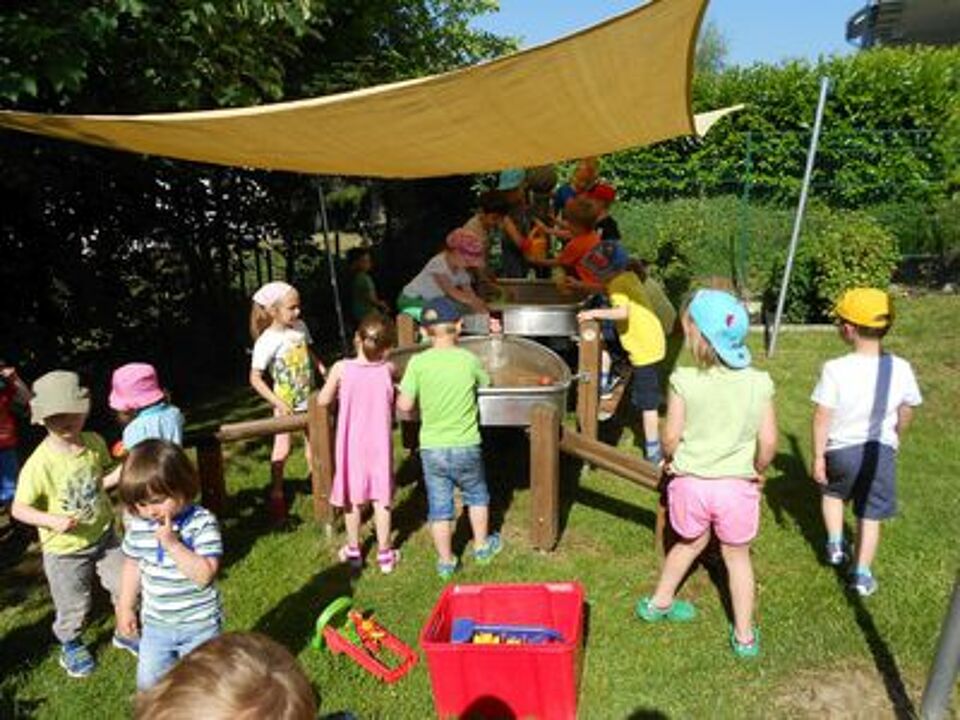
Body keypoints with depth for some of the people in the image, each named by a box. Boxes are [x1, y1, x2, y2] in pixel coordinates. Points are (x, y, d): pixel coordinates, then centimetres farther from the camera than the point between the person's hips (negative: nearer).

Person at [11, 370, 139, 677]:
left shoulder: (94, 442, -11)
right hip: (65, 549, -4)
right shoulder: (40, 463, -26)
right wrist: (52, 520, -31)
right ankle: (70, 647, 46)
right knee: (73, 606, 15)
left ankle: (124, 634, 43)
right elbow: (19, 508, -17)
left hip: (104, 534, 4)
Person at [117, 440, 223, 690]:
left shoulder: (202, 523, -22)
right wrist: (126, 607, 12)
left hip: (198, 625, -5)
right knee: (148, 683, 15)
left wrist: (173, 544, -32)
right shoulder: (138, 525, -6)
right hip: (156, 624, 5)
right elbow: (132, 565, 10)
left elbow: (205, 574, -28)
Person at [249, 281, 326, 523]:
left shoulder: (300, 327, -5)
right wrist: (278, 403, -23)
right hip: (286, 404, -5)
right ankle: (277, 495, 17)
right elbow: (255, 379, -18)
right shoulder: (266, 342, -22)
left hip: (309, 398, 5)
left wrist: (323, 370, 1)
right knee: (282, 449, 0)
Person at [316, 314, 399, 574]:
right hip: (380, 445, 0)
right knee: (381, 499, 12)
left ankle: (353, 551, 31)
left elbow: (323, 401, -6)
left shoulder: (341, 369, -17)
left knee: (352, 499, 16)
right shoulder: (388, 369, -14)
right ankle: (385, 555, 22)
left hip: (351, 445, 0)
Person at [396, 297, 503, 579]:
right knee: (476, 495, 24)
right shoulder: (469, 359, -8)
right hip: (466, 447, 0)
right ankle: (482, 546, 38)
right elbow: (486, 384, 9)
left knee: (439, 506, 12)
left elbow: (405, 405, -10)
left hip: (431, 448, 0)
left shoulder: (417, 362, -11)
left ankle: (446, 561, 23)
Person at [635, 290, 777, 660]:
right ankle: (744, 636, 32)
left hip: (690, 482, 0)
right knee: (737, 556, 21)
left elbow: (671, 438, -13)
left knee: (691, 542, 27)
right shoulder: (758, 384, -11)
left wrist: (673, 461, 9)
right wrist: (756, 471, 8)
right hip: (737, 486, 0)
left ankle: (659, 602, 46)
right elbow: (768, 443, -11)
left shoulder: (684, 381, -16)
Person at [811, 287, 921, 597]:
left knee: (833, 491, 30)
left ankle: (835, 543, 27)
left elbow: (822, 419, -18)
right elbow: (906, 414, 4)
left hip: (841, 449, -2)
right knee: (870, 515, 16)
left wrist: (818, 456, -6)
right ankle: (861, 575, 24)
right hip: (881, 450, 2)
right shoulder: (902, 369, -12)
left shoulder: (835, 369, -23)